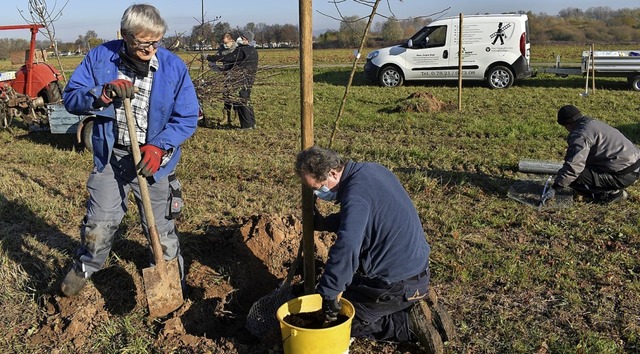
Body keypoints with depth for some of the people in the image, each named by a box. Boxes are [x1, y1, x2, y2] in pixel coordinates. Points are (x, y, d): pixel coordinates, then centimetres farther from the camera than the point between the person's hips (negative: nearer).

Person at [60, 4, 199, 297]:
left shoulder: (174, 67, -11)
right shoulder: (100, 58, -7)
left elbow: (188, 117, -7)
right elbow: (70, 97, -4)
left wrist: (160, 146, -21)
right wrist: (102, 95, -25)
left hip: (153, 158, -1)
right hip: (110, 156, 1)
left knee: (160, 227, 9)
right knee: (99, 222, 8)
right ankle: (83, 268, 37)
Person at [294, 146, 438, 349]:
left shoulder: (356, 193, -27)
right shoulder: (370, 169, 4)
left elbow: (346, 249, -39)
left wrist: (329, 294, -32)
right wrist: (323, 223, 13)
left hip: (397, 285, -9)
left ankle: (409, 324, 0)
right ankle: (411, 309, 13)